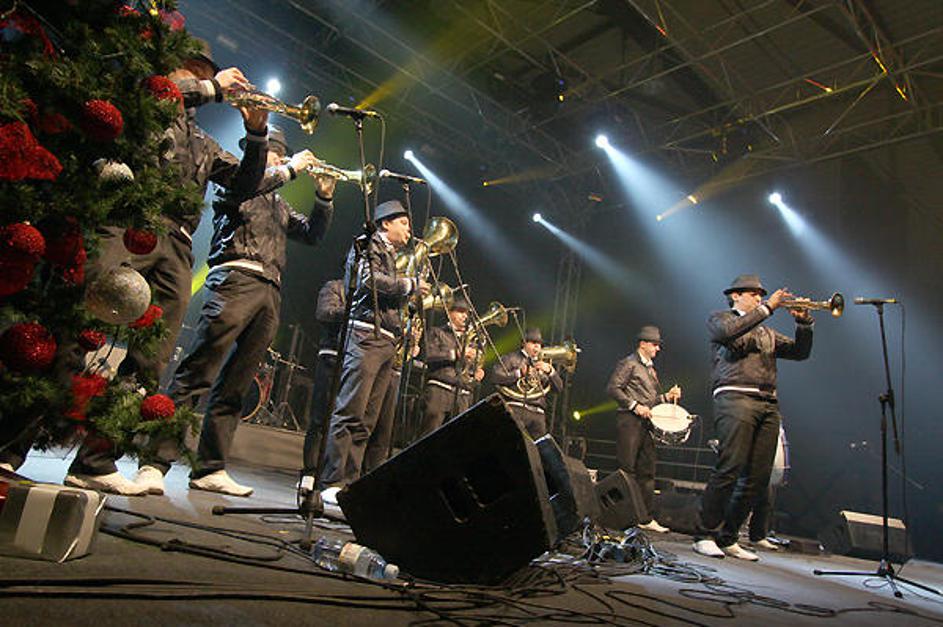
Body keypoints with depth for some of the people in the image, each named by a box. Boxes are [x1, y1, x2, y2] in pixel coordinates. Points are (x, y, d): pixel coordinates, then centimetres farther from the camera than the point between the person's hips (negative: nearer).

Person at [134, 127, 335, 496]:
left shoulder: (279, 206, 30)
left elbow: (313, 235, 24)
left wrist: (324, 197, 11)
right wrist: (293, 168, -3)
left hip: (270, 293, 7)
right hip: (236, 279, -6)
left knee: (234, 385, 4)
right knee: (197, 374, -14)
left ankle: (210, 469, 7)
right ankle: (155, 462, -13)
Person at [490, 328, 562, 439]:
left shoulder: (543, 364, 26)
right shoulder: (511, 358, 10)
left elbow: (559, 387, 17)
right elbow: (495, 376, -4)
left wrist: (550, 371, -1)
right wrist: (519, 373, -8)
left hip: (538, 413, 5)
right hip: (516, 409, -5)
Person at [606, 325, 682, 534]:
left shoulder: (651, 369, 23)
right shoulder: (629, 363, -3)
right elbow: (613, 388, -14)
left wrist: (667, 397, 10)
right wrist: (635, 406, -18)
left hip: (647, 423, 8)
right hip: (630, 421, -8)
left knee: (647, 472, 8)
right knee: (628, 470, -7)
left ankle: (646, 518, 13)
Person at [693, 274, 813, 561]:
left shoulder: (766, 332, 30)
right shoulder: (720, 318, 12)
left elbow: (800, 352, 23)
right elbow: (729, 332, -12)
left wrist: (803, 323, 8)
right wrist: (767, 308, -10)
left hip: (769, 405, 7)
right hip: (735, 398, -7)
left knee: (757, 477, 1)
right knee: (728, 469, -16)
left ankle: (728, 539, 10)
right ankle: (705, 535, -8)